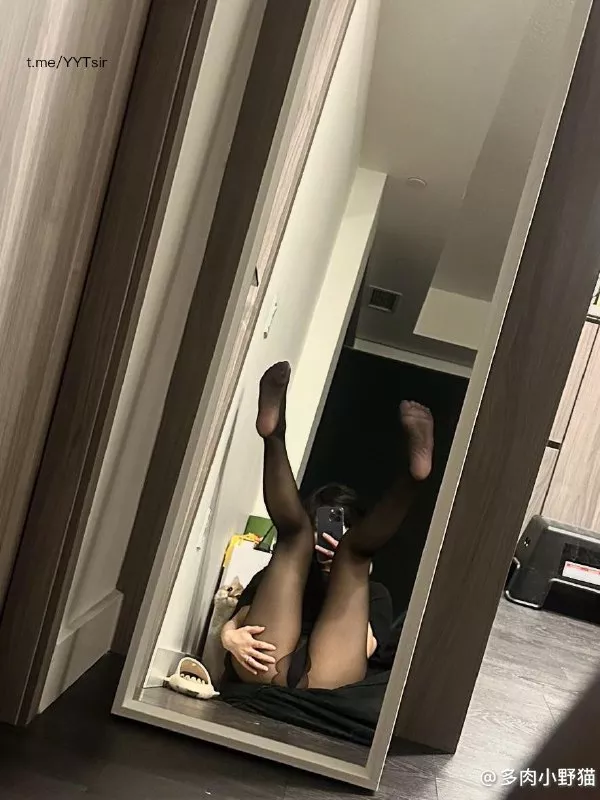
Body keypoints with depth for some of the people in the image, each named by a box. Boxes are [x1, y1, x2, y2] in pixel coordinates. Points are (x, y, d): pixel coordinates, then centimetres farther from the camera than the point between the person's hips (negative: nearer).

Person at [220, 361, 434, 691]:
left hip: (322, 682, -1)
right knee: (295, 532, 0)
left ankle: (413, 471, -33)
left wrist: (347, 565, 2)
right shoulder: (276, 574, 33)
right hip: (263, 671, 1)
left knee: (354, 548, -5)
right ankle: (274, 437, -24)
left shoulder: (373, 592, 30)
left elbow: (362, 646, 9)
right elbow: (233, 622, 17)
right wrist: (231, 637, -8)